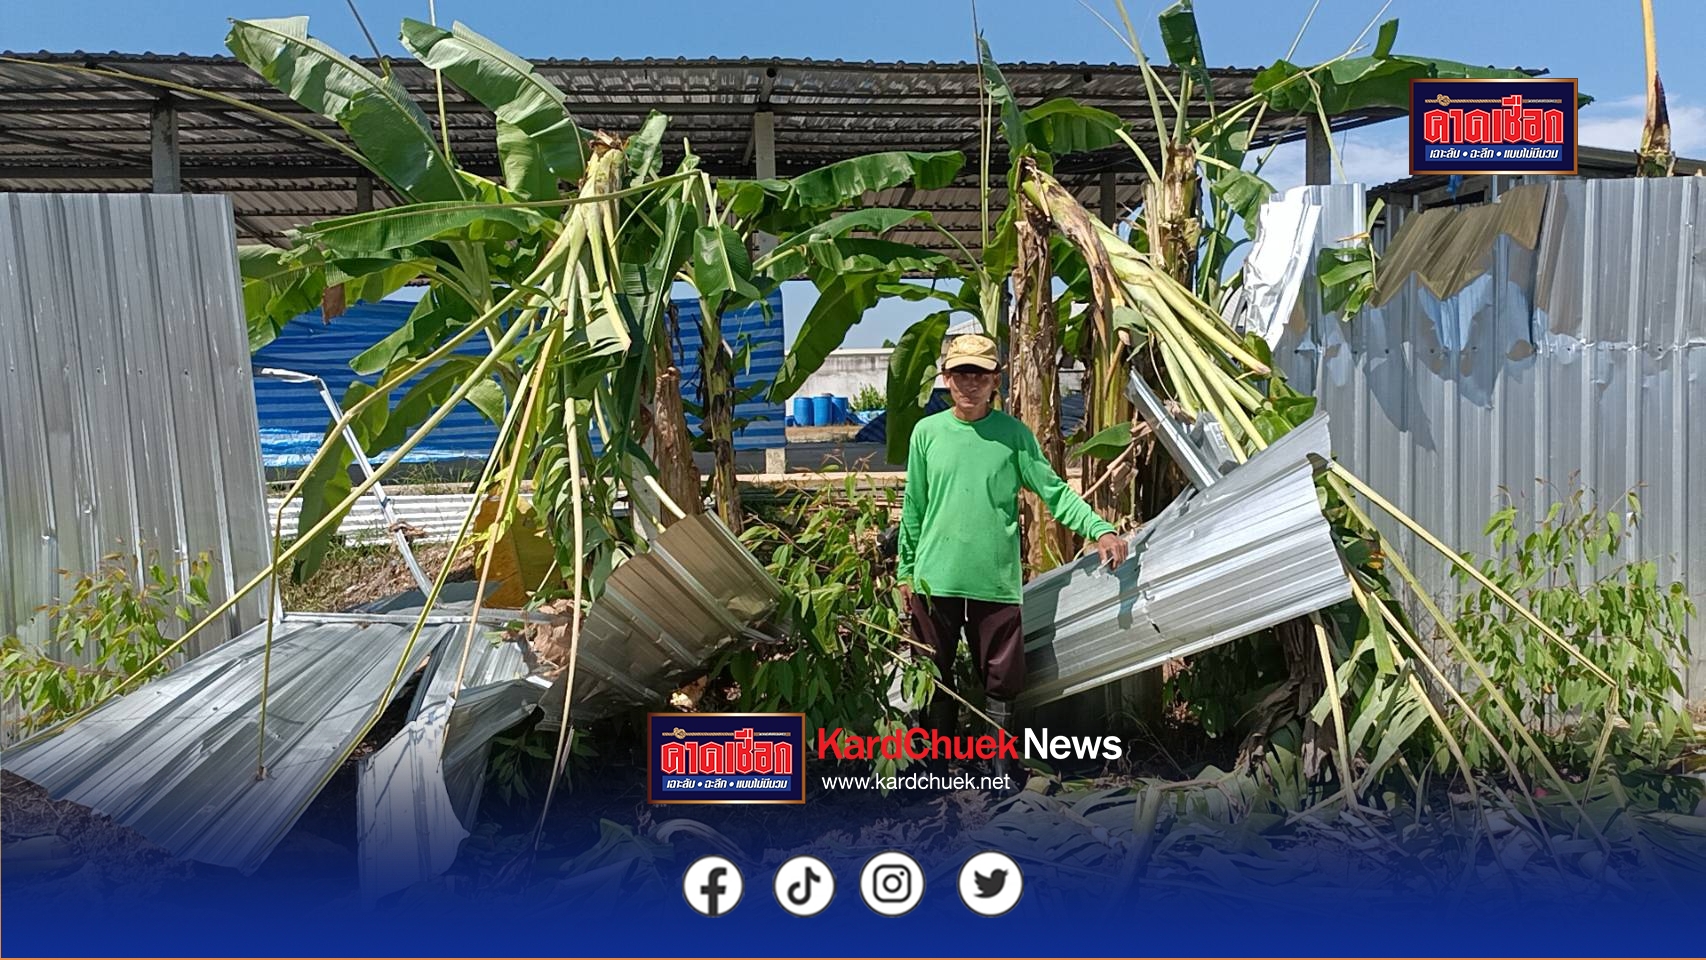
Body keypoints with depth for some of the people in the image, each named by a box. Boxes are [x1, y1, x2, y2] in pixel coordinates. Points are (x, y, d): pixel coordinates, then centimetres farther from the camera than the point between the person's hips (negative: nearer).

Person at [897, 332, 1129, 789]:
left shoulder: (1014, 434, 1)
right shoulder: (927, 432, 4)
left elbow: (1055, 491, 0)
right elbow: (913, 508, 9)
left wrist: (1100, 529, -15)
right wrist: (906, 570, 12)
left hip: (996, 580, -1)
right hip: (934, 580, 1)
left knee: (1000, 681, 6)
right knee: (935, 679, 11)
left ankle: (1000, 770, 23)